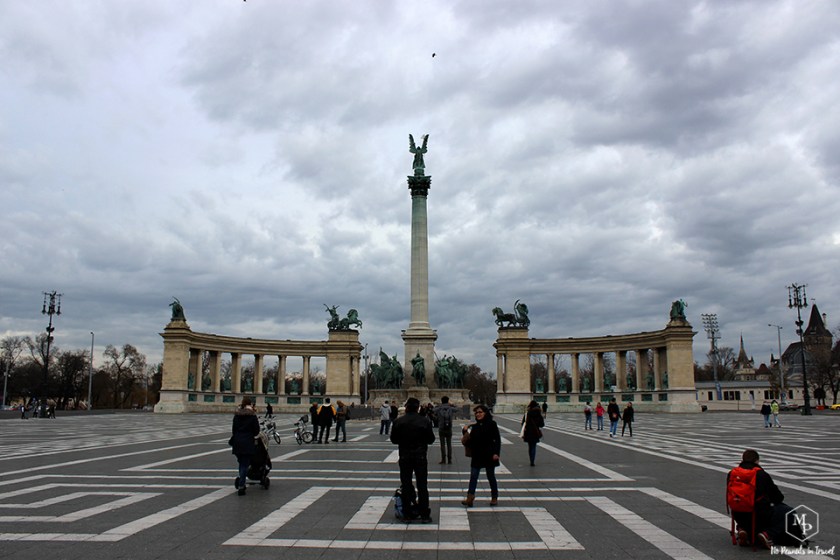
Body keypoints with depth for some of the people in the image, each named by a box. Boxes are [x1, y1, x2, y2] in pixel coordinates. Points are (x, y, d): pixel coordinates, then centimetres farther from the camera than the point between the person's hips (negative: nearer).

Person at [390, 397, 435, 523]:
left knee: (406, 485, 12)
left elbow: (393, 440, 2)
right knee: (422, 486, 6)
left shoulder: (398, 422, -6)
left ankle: (406, 513, 16)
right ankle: (424, 515, 7)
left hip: (404, 457, 1)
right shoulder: (425, 421, -10)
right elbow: (431, 440, -4)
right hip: (420, 457, -1)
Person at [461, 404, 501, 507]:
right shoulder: (475, 426, 9)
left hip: (489, 455, -4)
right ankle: (470, 497, -7)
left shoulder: (491, 424, -6)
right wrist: (465, 432, -2)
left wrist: (496, 453, -16)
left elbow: (497, 439, -8)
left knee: (491, 476, 8)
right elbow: (471, 440, 14)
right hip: (476, 456, 4)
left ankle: (494, 497, 22)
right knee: (473, 476, -4)